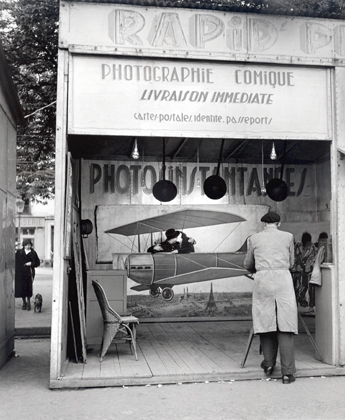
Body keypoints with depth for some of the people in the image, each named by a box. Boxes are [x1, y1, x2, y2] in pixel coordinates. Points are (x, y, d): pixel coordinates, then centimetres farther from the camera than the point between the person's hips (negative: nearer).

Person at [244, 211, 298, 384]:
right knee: (285, 324, -2)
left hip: (262, 279, 1)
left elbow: (248, 264, 20)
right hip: (283, 279, 0)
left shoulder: (254, 238, 11)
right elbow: (291, 263, 18)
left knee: (265, 322, 11)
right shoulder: (288, 236, 11)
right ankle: (287, 371, -4)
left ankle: (269, 363, 17)